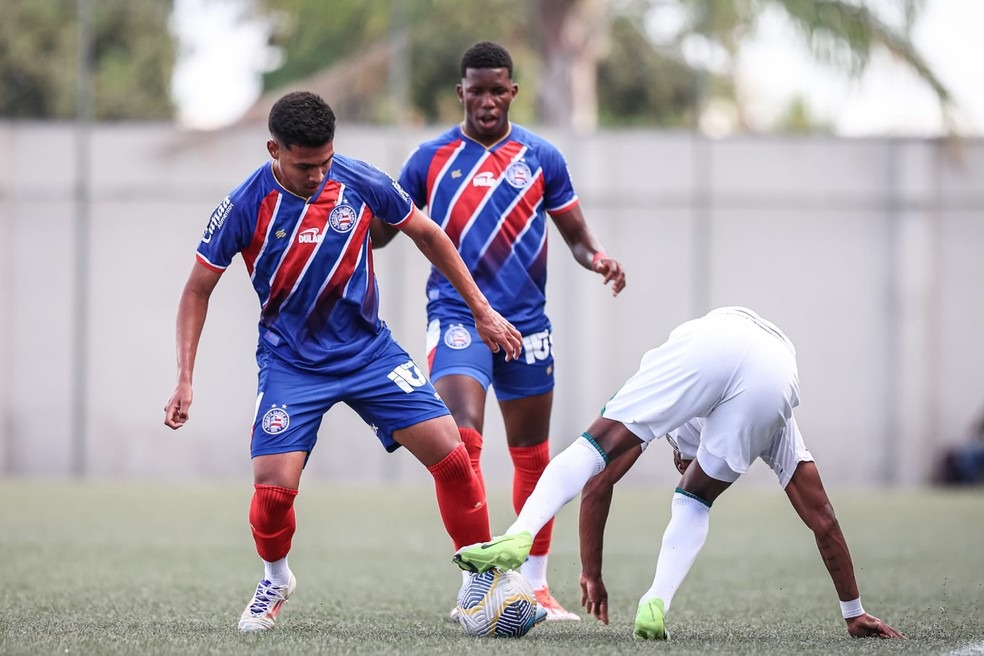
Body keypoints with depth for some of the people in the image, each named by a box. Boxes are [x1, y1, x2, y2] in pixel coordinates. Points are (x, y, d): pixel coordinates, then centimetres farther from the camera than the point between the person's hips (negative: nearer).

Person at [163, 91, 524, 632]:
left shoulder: (360, 183, -12)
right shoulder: (245, 207, -17)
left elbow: (425, 234, 5)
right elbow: (198, 290, -4)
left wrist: (482, 310, 8)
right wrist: (185, 379, -10)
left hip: (369, 349, 2)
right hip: (290, 361, -2)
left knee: (451, 454, -12)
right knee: (274, 486, -17)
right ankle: (275, 578, 16)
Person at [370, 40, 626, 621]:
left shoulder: (541, 157, 5)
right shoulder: (432, 158, 3)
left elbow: (576, 235, 10)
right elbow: (381, 230, 10)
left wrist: (598, 259, -11)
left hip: (526, 322, 2)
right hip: (457, 317, -2)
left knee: (532, 457, 10)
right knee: (462, 439, -21)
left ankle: (536, 584, 23)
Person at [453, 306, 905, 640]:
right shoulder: (782, 439, 44)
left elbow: (597, 486, 44)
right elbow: (824, 522, 42)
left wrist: (591, 575, 46)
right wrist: (854, 613, 47)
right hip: (776, 374, 2)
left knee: (596, 447, 4)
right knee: (694, 501, 20)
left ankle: (519, 536, -19)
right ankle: (656, 606, -1)